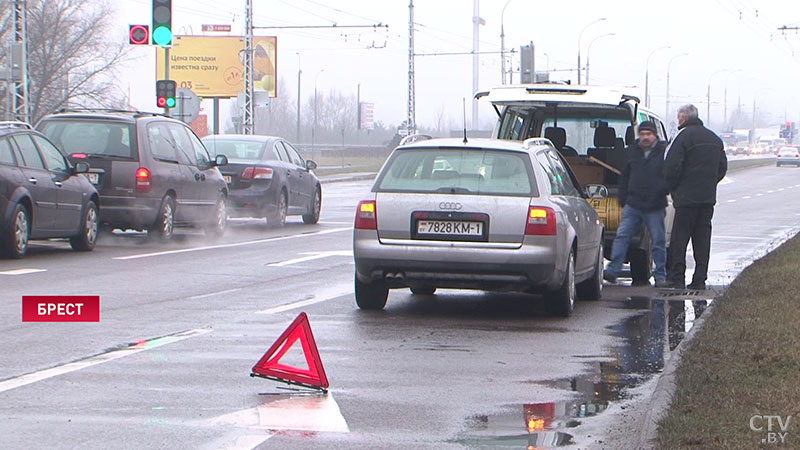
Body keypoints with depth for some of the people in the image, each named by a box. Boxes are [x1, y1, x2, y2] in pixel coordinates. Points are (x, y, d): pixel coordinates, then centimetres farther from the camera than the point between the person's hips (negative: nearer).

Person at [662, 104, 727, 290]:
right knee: (702, 238, 9)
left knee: (679, 239, -2)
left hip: (687, 198, -7)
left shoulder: (683, 137, -10)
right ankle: (700, 279, 7)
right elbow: (722, 168, 19)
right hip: (708, 198, 7)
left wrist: (672, 188, 1)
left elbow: (671, 167, -14)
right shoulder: (715, 139, 14)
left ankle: (676, 279, -3)